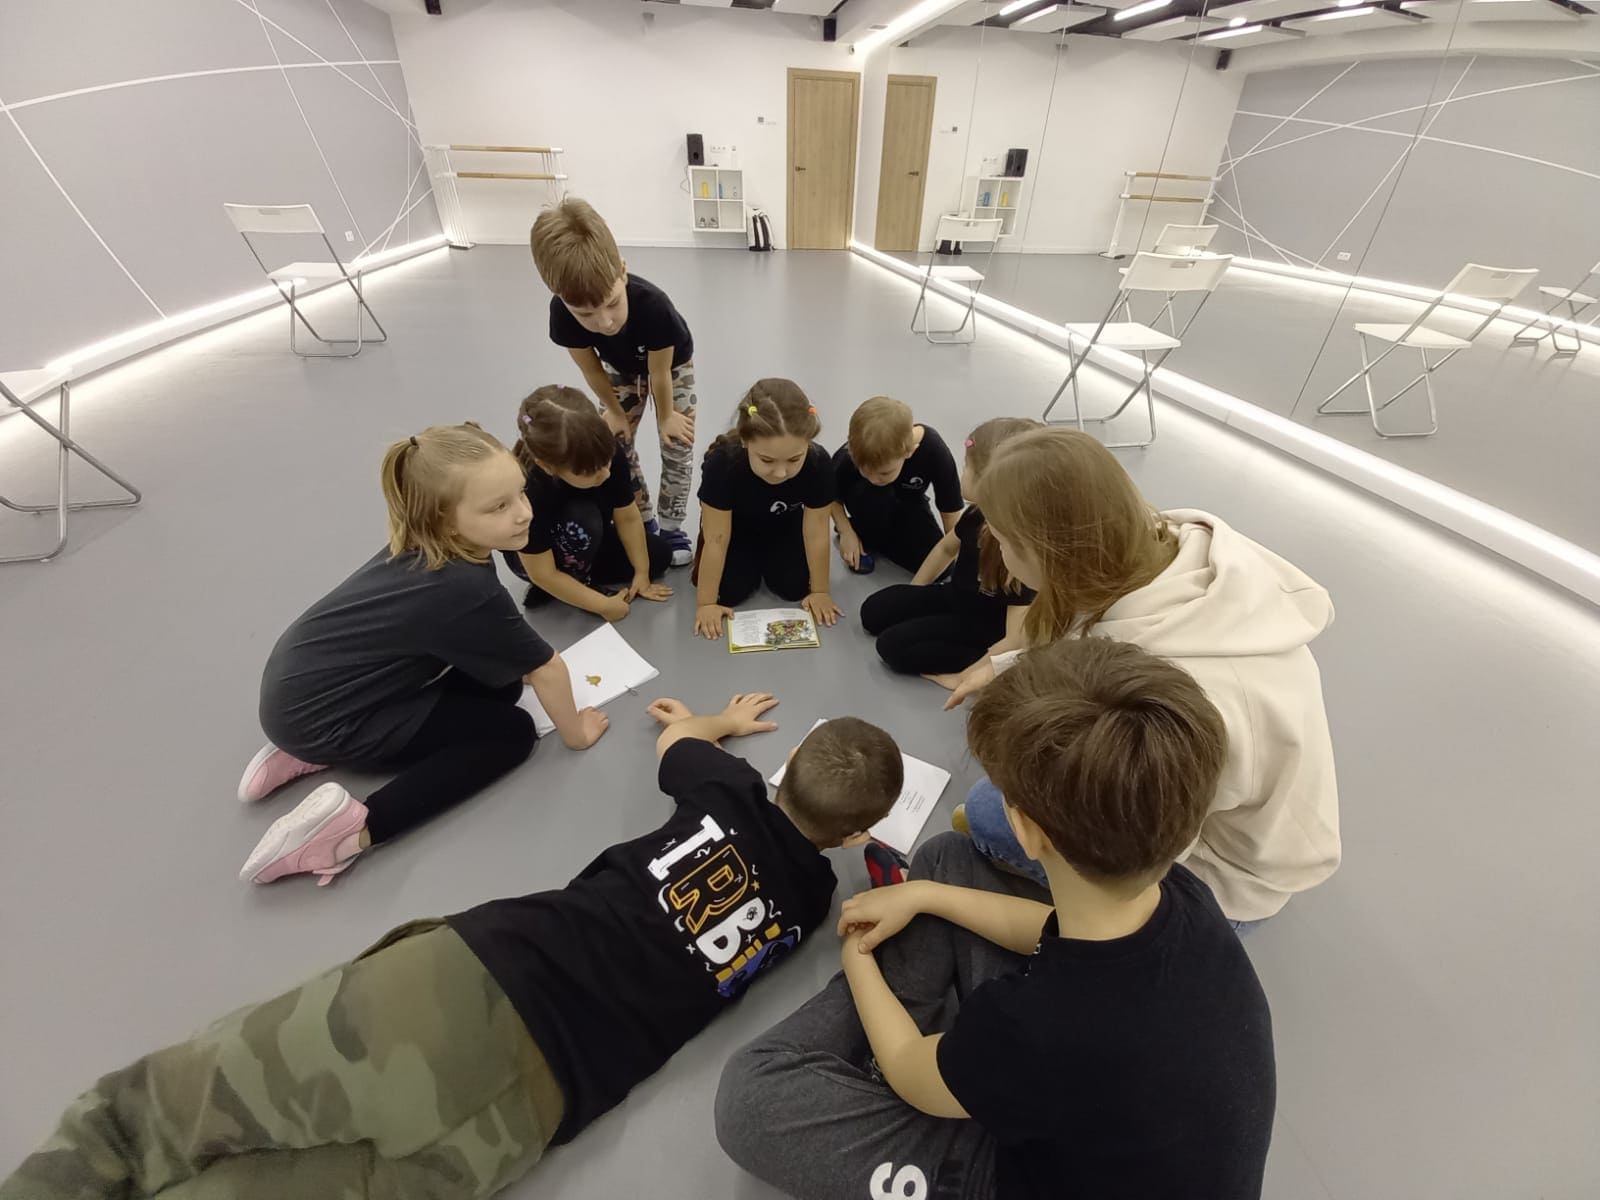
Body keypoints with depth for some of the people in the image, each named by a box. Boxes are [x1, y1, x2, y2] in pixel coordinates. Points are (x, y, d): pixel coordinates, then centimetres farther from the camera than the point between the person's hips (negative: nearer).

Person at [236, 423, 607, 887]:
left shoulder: (422, 543, -6)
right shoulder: (465, 589, -30)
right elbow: (547, 670, -18)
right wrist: (575, 734, -2)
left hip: (300, 682, 8)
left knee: (500, 685, 9)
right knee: (512, 731, -6)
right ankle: (353, 826, -11)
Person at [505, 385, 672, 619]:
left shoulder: (610, 454, -30)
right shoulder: (526, 493, -41)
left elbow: (628, 518, -16)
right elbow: (543, 574, -31)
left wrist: (642, 575, -10)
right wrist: (604, 605, -27)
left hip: (588, 542, 5)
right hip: (530, 555, -5)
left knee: (659, 553, -1)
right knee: (582, 518, -37)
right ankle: (578, 583, -9)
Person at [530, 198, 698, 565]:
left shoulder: (653, 306, -46)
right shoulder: (562, 314, -36)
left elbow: (659, 373, -30)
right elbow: (591, 369, -17)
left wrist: (666, 416, -15)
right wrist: (615, 411, -4)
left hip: (673, 363, -3)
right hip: (620, 367, 3)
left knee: (678, 445, -6)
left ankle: (670, 527, 10)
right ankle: (643, 521, 19)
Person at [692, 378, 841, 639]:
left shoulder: (817, 463, -36)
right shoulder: (723, 462, -40)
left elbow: (815, 531, -20)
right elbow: (716, 539, -30)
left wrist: (819, 590, -10)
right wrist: (706, 603, -22)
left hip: (785, 524, 2)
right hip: (735, 524, -1)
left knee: (794, 588, -8)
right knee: (730, 592, -13)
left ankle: (766, 557, 24)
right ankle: (750, 562, 21)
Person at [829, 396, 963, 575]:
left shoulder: (935, 453, -35)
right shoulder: (851, 456, -35)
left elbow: (950, 509, -21)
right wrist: (846, 532, -18)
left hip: (907, 505, 2)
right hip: (868, 501, -1)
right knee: (868, 494, -39)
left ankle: (880, 537, 7)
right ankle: (865, 539, -6)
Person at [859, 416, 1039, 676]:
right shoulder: (978, 514, -13)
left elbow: (1017, 642, -33)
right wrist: (911, 600, 14)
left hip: (984, 627, -7)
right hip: (956, 596, 8)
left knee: (893, 646, -17)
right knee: (873, 612, 5)